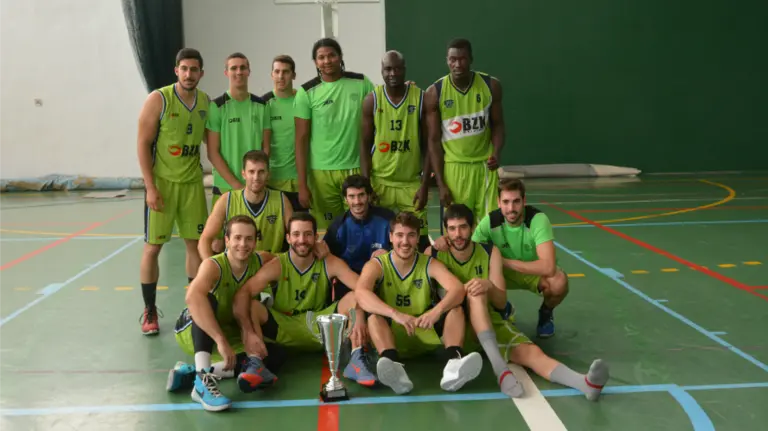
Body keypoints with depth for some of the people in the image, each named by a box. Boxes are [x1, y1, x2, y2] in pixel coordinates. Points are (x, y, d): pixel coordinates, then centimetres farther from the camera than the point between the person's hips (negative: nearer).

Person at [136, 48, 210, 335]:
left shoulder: (206, 103, 3)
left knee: (196, 243, 7)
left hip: (192, 182, 4)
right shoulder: (158, 99, -10)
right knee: (153, 246, 1)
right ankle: (149, 312, 12)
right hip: (162, 182, -4)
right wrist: (150, 187, -16)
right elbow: (143, 144, -11)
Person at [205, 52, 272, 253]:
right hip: (226, 187, -3)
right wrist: (236, 185, -12)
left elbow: (265, 147, 8)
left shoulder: (261, 105, 8)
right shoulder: (217, 106, -3)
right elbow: (212, 153, -5)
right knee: (219, 240, -2)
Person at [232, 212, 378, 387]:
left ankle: (356, 361, -34)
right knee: (250, 306, -26)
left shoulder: (330, 263, -10)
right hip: (284, 328, -1)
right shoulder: (277, 266, -13)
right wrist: (249, 332, -42)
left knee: (353, 297, -22)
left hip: (319, 327, 1)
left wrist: (359, 318, -42)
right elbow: (242, 295, -25)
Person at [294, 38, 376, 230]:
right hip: (321, 172, -1)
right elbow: (301, 139, -1)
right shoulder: (307, 92, -1)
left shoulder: (361, 83, 3)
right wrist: (302, 184, -6)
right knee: (327, 232, 5)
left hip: (357, 168, 1)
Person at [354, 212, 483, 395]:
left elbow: (458, 289, -20)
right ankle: (393, 366, -56)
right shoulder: (376, 265, -8)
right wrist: (396, 314, -46)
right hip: (391, 335, -2)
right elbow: (360, 293, -30)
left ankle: (454, 363, -45)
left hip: (425, 335, 2)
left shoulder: (430, 264, -3)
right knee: (374, 316, -30)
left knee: (455, 309, -19)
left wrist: (437, 311, -42)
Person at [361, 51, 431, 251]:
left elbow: (428, 145, -1)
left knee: (420, 238, -1)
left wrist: (425, 184, -6)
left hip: (412, 183, 0)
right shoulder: (372, 100, -1)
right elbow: (365, 145, 2)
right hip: (379, 182, 1)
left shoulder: (421, 98, -3)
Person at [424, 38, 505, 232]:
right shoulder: (434, 93, -7)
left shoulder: (491, 86, -3)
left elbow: (497, 125, 7)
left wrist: (496, 154, -12)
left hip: (485, 165, 2)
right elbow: (434, 140, -4)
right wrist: (440, 183, -7)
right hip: (454, 167, -1)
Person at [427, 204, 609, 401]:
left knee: (530, 352, -24)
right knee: (475, 294, -33)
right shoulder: (434, 254, -6)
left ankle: (587, 383, -48)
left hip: (492, 322, 2)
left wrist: (489, 286, -26)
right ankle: (500, 369, -43)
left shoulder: (490, 252, -2)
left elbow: (501, 303, -4)